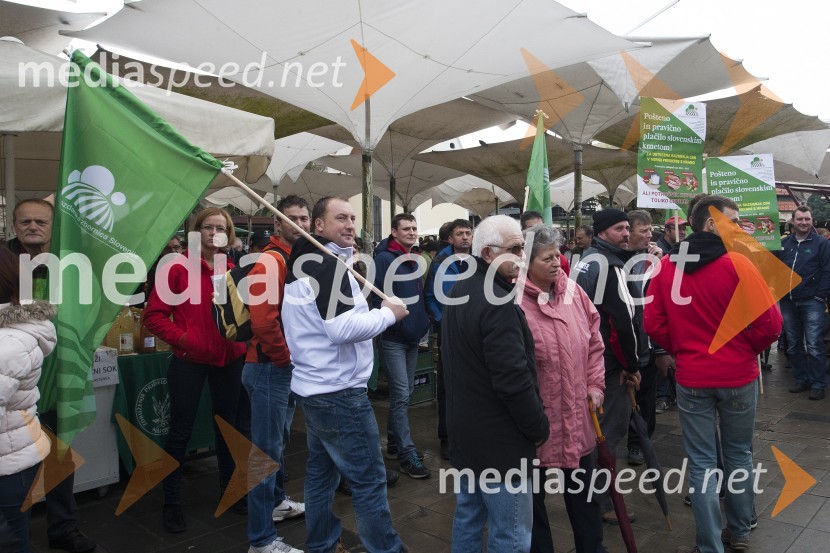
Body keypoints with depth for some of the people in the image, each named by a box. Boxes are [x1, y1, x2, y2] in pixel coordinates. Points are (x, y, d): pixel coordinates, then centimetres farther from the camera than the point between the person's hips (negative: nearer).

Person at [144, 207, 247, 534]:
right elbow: (154, 314, -10)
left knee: (226, 426, 17)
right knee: (181, 431, 5)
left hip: (229, 360, 5)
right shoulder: (178, 268, -8)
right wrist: (181, 337, -18)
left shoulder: (234, 270, 6)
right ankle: (171, 503, 21)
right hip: (189, 361, -4)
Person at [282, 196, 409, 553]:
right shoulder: (330, 264, -17)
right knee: (370, 480, -1)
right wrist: (389, 313, -14)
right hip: (337, 391, -10)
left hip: (314, 386, 10)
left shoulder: (304, 262, 14)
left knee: (321, 470, 18)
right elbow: (343, 328, -27)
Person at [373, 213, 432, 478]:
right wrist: (390, 319, -23)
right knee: (401, 395, -7)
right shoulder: (384, 258, -12)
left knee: (405, 394, 15)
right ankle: (407, 454, -1)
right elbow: (377, 297, -19)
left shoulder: (413, 260, 13)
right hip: (393, 337, -8)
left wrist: (423, 321, 13)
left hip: (412, 336, 8)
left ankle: (394, 444, 27)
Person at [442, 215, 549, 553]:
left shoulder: (460, 292, 9)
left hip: (464, 430, 10)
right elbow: (514, 379, -25)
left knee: (468, 516, 21)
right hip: (498, 439, -10)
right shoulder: (497, 303, -23)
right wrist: (539, 427, -11)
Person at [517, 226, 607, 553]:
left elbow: (593, 344, 12)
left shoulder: (573, 292, 2)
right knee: (533, 494, 14)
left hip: (576, 416, 6)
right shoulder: (515, 301, -18)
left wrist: (594, 385, 6)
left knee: (582, 491, 23)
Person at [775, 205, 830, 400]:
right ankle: (801, 379, 23)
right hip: (788, 302, 5)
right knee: (793, 345, 11)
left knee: (814, 346, -3)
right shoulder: (783, 243, 11)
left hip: (811, 302, -4)